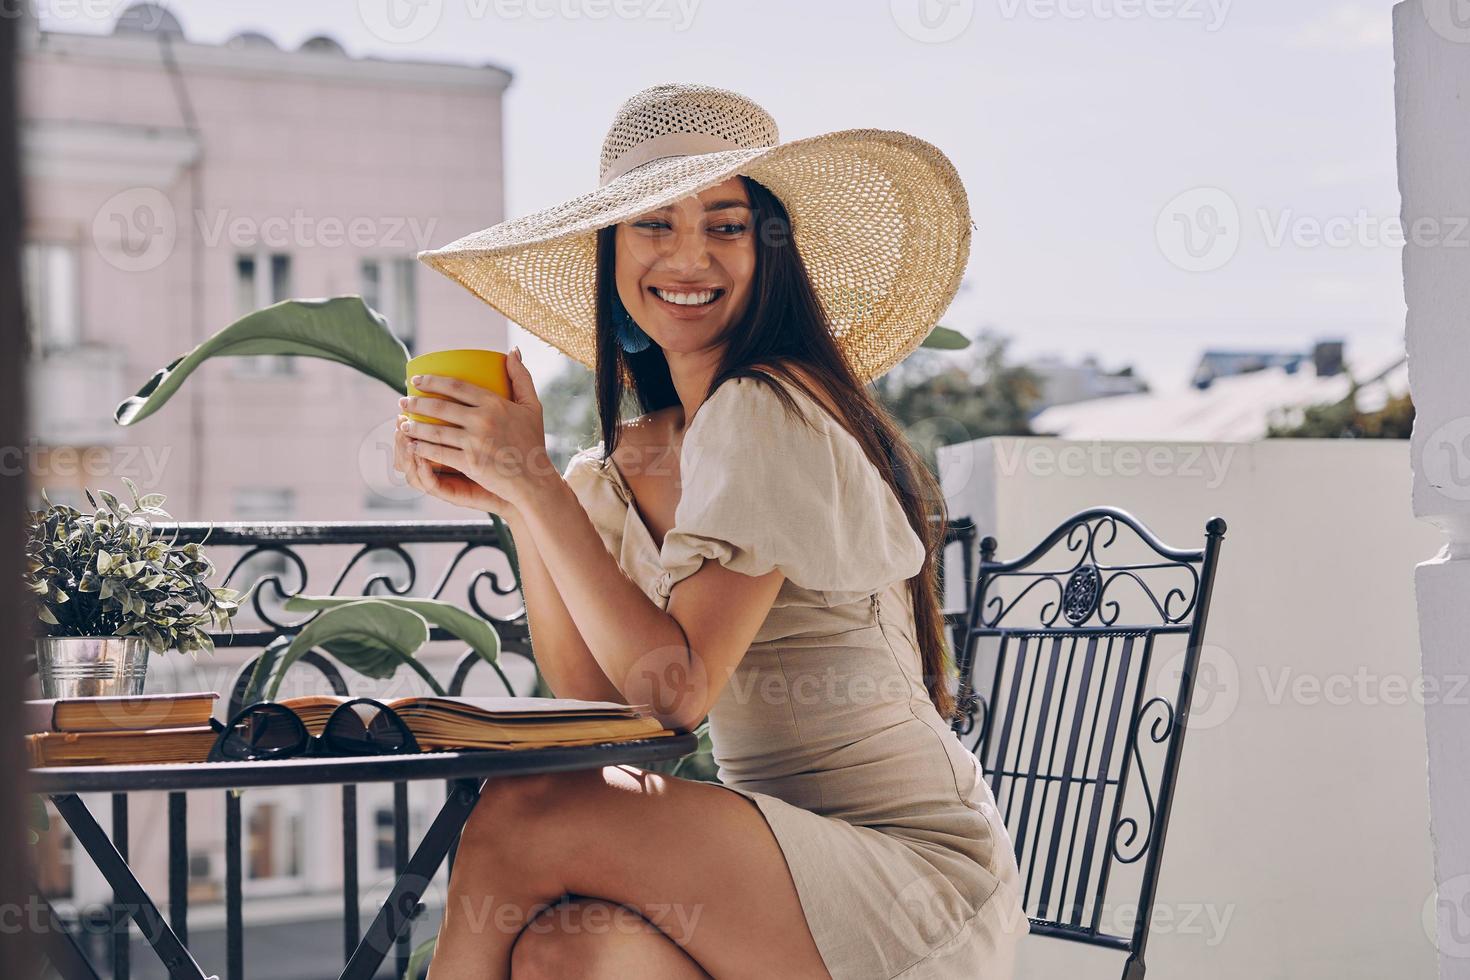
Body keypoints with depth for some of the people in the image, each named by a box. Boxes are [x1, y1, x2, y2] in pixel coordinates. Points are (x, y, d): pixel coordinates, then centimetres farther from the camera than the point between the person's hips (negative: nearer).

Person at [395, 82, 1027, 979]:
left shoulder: (767, 411, -13)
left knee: (520, 820, -22)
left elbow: (678, 688, -17)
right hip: (793, 858, 6)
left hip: (919, 871, -6)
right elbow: (596, 697, 5)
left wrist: (537, 483, -15)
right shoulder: (630, 462, 11)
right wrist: (513, 503, -3)